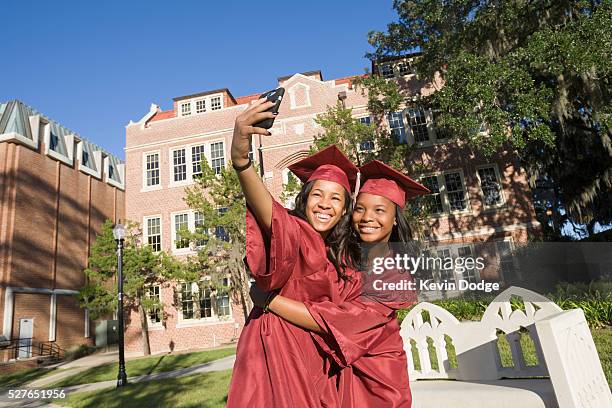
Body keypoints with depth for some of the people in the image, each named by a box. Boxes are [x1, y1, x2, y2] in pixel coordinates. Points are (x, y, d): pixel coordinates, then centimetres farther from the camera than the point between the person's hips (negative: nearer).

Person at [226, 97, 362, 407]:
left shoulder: (339, 254, 10)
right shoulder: (295, 232, -13)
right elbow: (271, 215, -39)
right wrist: (240, 161, -55)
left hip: (313, 357, 7)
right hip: (276, 347, -7)